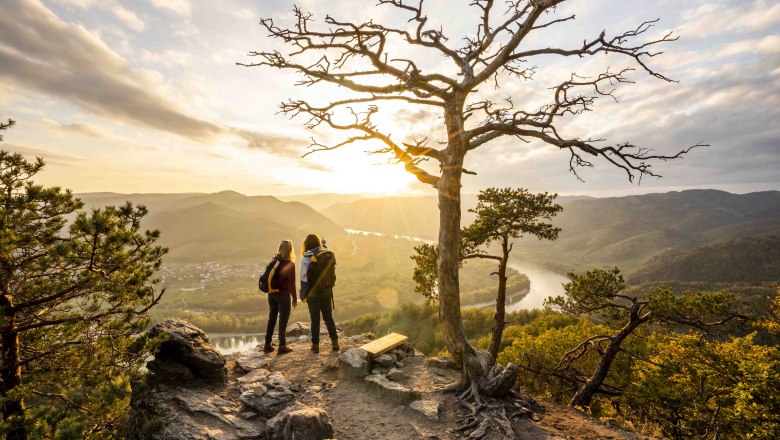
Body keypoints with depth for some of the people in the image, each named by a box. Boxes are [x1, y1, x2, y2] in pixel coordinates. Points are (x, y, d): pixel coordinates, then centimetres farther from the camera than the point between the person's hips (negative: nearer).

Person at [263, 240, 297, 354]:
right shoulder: (290, 264, -15)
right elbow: (291, 283, -14)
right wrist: (294, 298, -5)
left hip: (272, 293, 6)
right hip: (283, 295, -6)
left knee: (272, 318, 17)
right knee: (283, 319, 6)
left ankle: (267, 344, 25)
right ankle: (282, 346, 13)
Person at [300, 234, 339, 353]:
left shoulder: (307, 259, -17)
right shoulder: (329, 255, -7)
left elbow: (304, 279, -15)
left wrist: (302, 295, -2)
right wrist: (324, 246, 23)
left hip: (313, 294, -3)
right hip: (327, 292, 3)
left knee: (315, 319, 11)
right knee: (328, 317, 17)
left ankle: (315, 345, 21)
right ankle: (335, 342, 21)